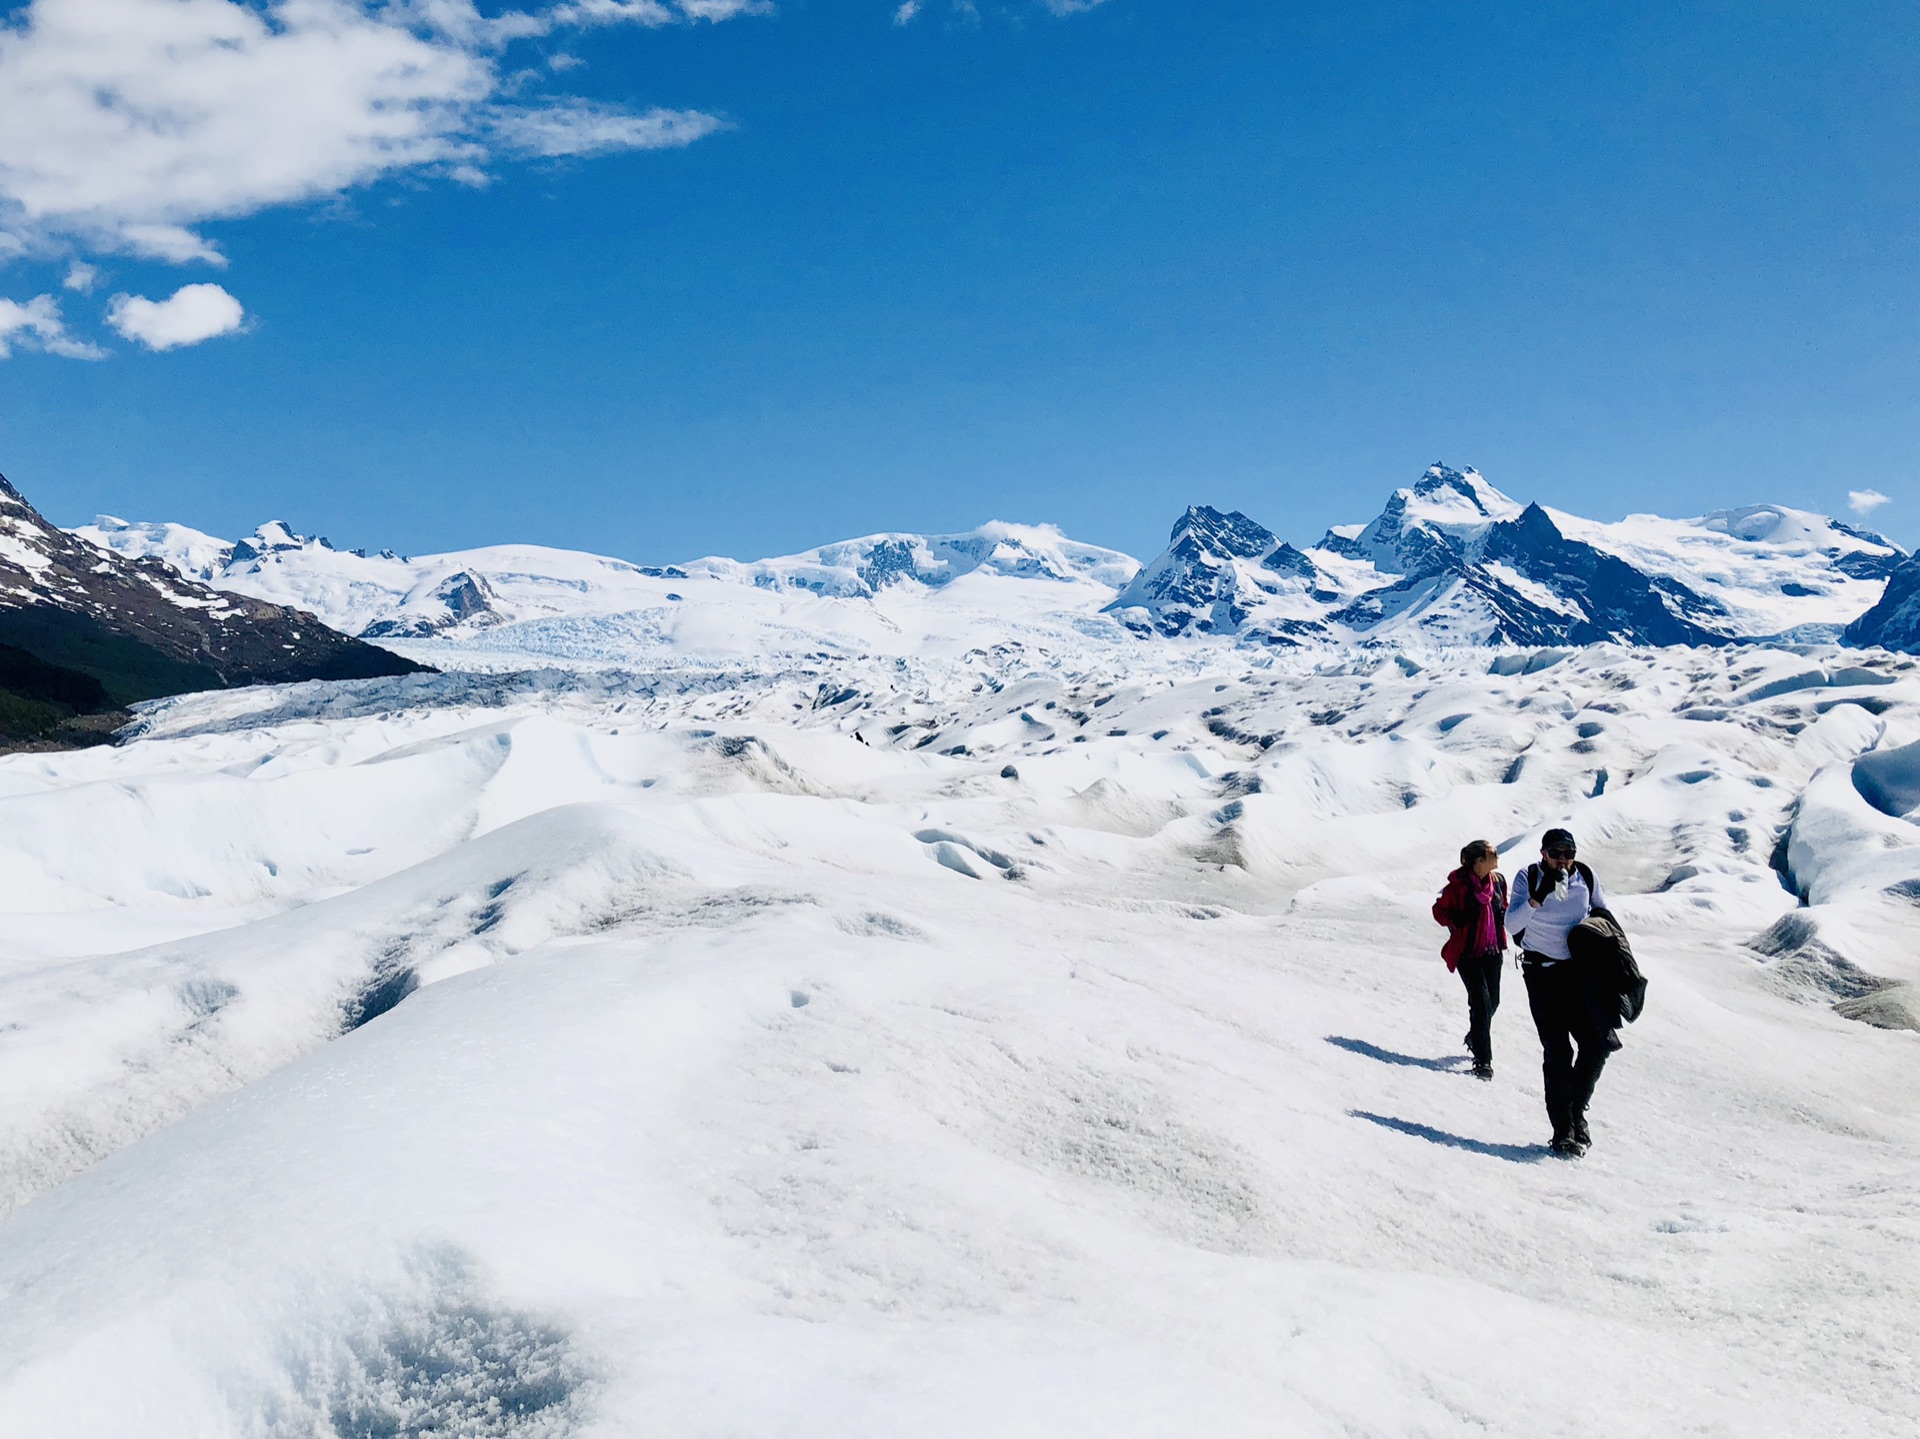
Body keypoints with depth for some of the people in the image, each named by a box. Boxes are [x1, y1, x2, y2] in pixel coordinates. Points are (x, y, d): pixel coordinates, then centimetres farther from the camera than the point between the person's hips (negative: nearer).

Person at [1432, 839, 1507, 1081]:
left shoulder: (1498, 881, 3)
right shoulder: (1459, 885, -15)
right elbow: (1439, 910, -4)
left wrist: (1502, 920, 1)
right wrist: (1458, 922, -18)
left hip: (1492, 950, 6)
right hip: (1467, 951, -6)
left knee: (1492, 1001, 14)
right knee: (1481, 1003, -11)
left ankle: (1475, 1037, 43)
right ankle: (1483, 1060, -5)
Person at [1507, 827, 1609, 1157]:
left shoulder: (1586, 877, -1)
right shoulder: (1528, 878, -10)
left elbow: (1603, 913, 16)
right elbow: (1511, 924, -21)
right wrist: (1538, 897, -34)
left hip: (1579, 969, 3)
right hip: (1543, 974, -3)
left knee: (1597, 1044, -2)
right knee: (1557, 1052, -4)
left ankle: (1577, 1109, 21)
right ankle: (1564, 1130, 4)